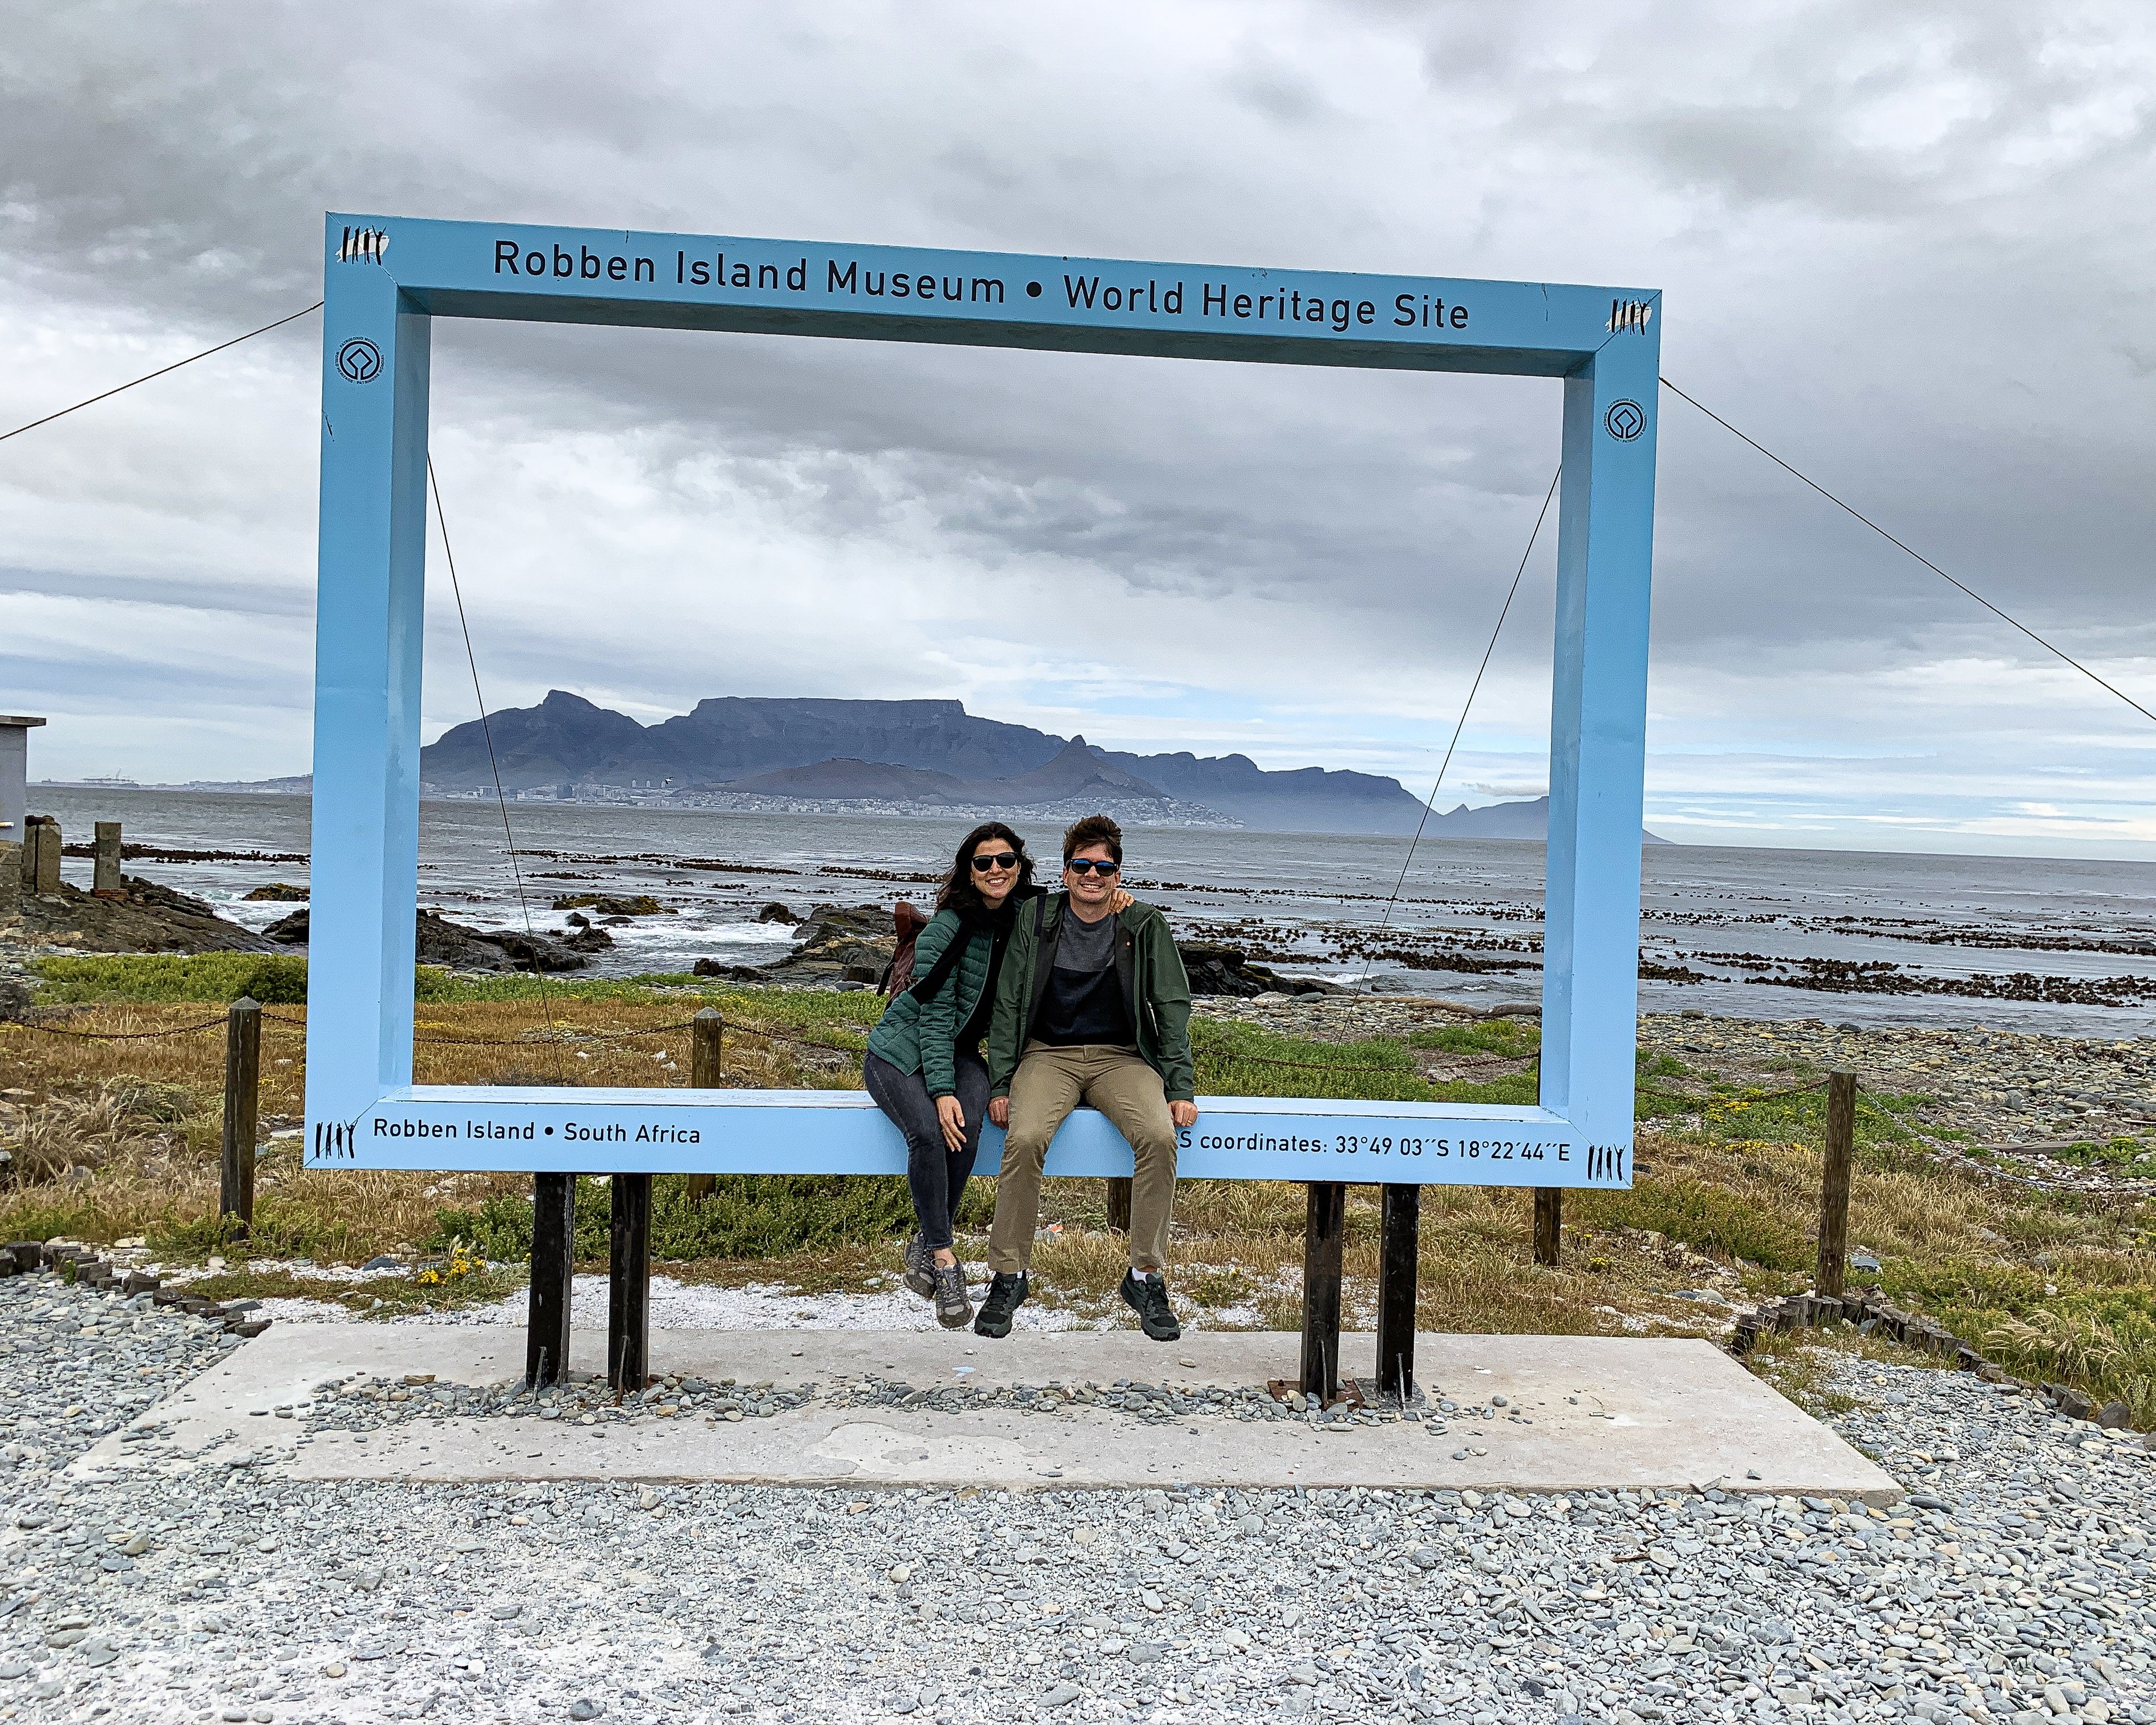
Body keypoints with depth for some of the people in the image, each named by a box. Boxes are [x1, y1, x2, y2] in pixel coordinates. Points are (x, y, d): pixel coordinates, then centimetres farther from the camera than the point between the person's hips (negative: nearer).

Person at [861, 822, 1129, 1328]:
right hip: (900, 1050, -4)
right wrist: (942, 1091, -28)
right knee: (929, 1131, -33)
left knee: (967, 1123, -30)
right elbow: (935, 1015, -18)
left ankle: (925, 1242, -16)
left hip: (958, 1052, 4)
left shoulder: (1027, 916, -2)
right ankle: (944, 1257, -21)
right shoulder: (947, 929, -17)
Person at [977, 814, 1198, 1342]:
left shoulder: (1145, 926, 1)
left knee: (1159, 1136, -30)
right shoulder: (1035, 919, 1)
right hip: (1048, 1054, 0)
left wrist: (1181, 1089, -7)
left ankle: (1146, 1275, -14)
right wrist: (1000, 1084, -6)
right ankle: (1009, 1275, -13)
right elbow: (1008, 1005, 3)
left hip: (1121, 1057, 0)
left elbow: (1172, 1008, 2)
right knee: (1024, 1139, -31)